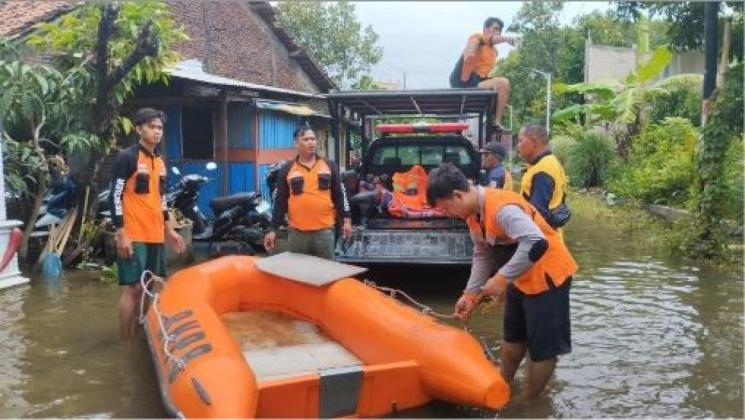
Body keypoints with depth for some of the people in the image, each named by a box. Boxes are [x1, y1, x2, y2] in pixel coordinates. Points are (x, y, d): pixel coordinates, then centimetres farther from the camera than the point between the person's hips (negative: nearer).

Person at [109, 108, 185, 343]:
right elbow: (115, 196, -11)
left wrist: (169, 230, 20)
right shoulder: (127, 157, -8)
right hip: (134, 236, -7)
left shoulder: (160, 162, 15)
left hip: (156, 235, 7)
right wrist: (121, 234, -16)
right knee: (133, 288, -5)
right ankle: (126, 342, 5)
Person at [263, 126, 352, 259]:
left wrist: (346, 219, 1)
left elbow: (339, 195, 8)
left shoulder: (329, 166, 6)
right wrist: (273, 229, 1)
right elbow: (280, 201, 4)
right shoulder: (287, 170, 3)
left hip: (324, 230, 0)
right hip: (297, 232, 0)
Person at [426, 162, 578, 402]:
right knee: (514, 337, 23)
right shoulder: (474, 214, -1)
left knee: (543, 346, 3)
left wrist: (501, 278, -36)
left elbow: (537, 244, -41)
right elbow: (482, 255, 8)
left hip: (546, 275, -10)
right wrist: (470, 295, 4)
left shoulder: (501, 207, -31)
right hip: (520, 278, 10)